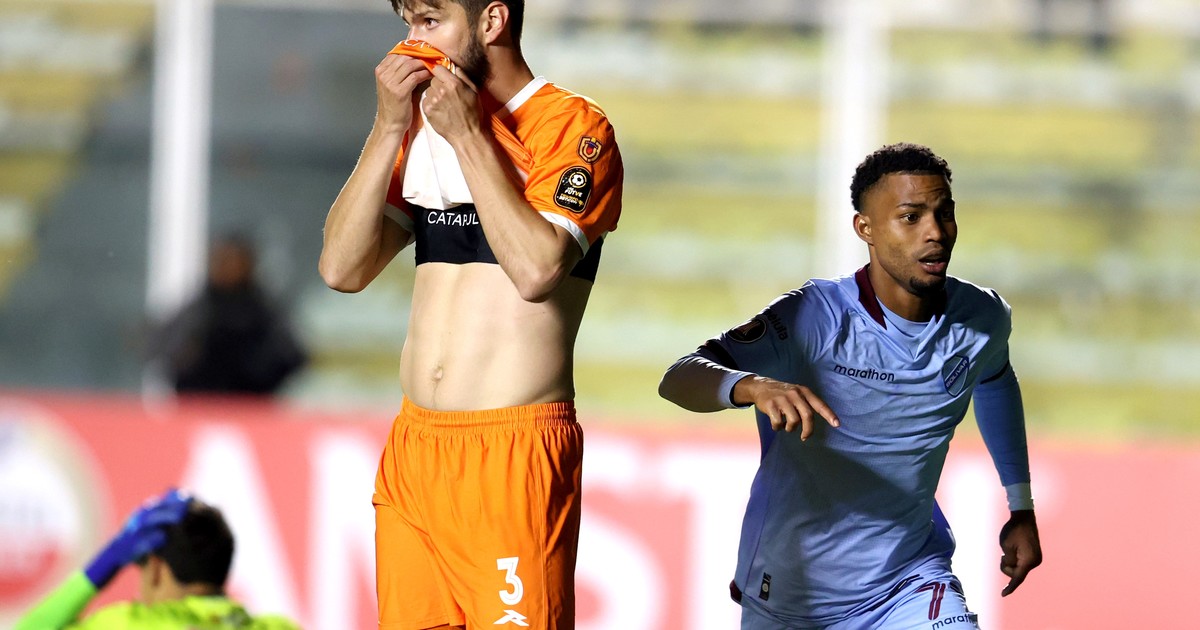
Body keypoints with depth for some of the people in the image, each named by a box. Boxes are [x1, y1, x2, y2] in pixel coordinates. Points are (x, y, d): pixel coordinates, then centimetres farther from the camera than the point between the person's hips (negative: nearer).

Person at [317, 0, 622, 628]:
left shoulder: (574, 127, -4)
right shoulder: (422, 130, 16)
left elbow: (537, 269, -20)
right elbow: (342, 268, 5)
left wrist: (467, 135, -13)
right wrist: (389, 127, -2)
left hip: (516, 453, -6)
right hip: (413, 449, 6)